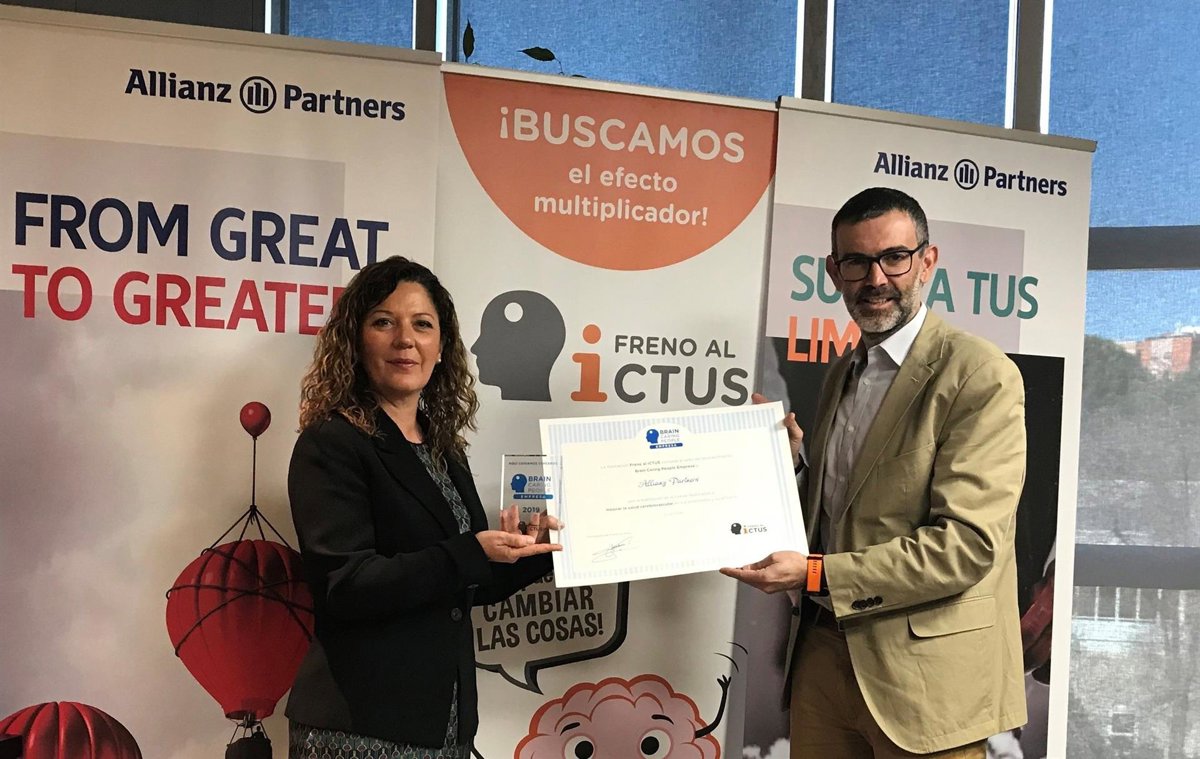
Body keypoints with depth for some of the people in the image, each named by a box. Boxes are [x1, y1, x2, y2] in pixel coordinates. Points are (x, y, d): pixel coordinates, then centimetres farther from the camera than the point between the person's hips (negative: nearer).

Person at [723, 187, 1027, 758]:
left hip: (924, 673, -6)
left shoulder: (981, 376, -14)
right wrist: (790, 457, -2)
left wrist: (816, 574, -21)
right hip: (823, 650, 6)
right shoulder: (842, 372, 10)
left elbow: (969, 544, -20)